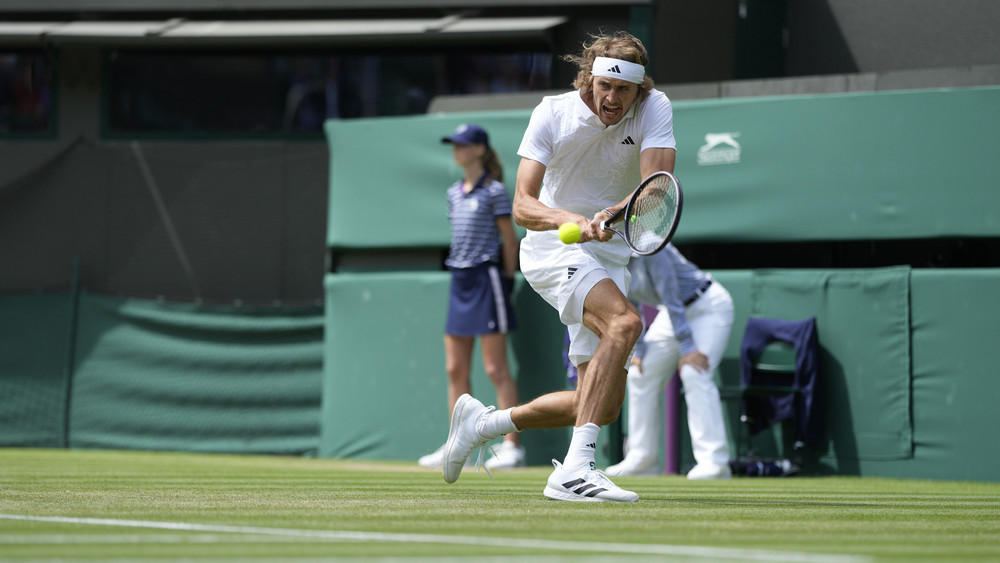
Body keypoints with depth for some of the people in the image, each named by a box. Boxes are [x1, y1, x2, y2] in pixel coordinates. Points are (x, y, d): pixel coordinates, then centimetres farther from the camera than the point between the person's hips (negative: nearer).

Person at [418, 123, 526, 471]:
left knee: (496, 369, -8)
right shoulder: (455, 193, 14)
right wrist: (458, 267, 14)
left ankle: (513, 446, -5)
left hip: (486, 277, -8)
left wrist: (507, 279, -7)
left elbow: (509, 240, -6)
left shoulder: (494, 191, -7)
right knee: (456, 370, 7)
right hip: (460, 280, 8)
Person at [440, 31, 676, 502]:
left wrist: (613, 214, -45)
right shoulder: (553, 113, -13)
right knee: (625, 321, -34)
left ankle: (481, 422, 25)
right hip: (552, 248, -5)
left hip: (611, 257, 5)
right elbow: (522, 206, -20)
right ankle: (575, 469, -42)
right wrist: (572, 221, -40)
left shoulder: (654, 110, -9)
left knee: (603, 405, 1)